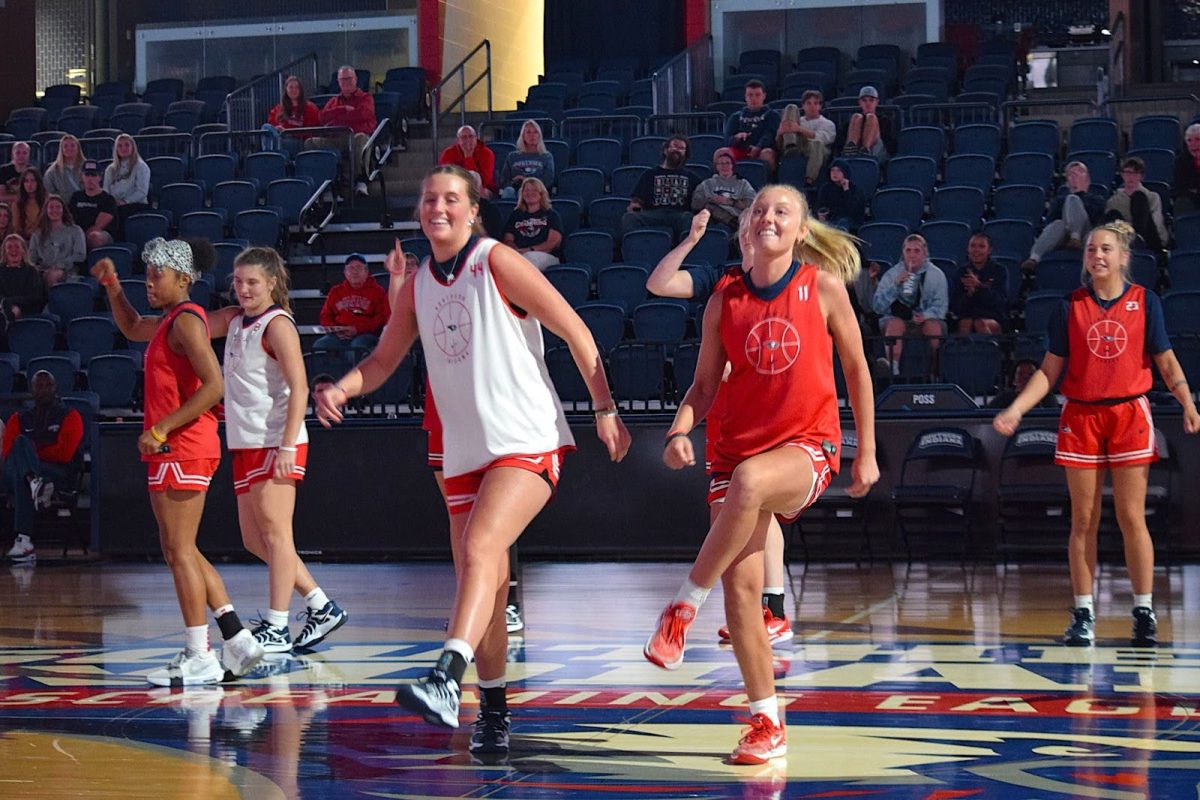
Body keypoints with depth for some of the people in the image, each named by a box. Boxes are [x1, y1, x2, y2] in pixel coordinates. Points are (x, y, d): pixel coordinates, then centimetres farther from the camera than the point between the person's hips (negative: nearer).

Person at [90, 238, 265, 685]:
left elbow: (214, 385, -22)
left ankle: (200, 659, -5)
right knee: (180, 551, 13)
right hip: (173, 450, 10)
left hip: (182, 449, -10)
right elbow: (132, 328, 40)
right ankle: (237, 640, 13)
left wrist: (160, 429, -20)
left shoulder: (186, 320, -12)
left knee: (180, 551, -7)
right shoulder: (169, 322, 17)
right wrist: (113, 288, 24)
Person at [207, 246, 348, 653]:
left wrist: (288, 446, -22)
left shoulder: (277, 324, -10)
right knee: (255, 539, 11)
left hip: (276, 444, -9)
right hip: (246, 444, 9)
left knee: (275, 532, -6)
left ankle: (276, 627, -2)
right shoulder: (233, 319, 15)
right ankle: (322, 607, 19)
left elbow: (298, 387, -17)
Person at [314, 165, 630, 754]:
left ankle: (446, 679, -40)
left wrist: (605, 410, -7)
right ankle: (493, 710, 21)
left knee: (480, 550, -27)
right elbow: (384, 359, 20)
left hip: (528, 444, -7)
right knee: (480, 585, 10)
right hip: (464, 452, 7)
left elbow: (576, 332, -6)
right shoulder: (418, 283, 10)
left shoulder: (497, 262, -8)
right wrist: (342, 389, -1)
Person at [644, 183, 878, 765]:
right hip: (738, 447, 3)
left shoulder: (824, 287, -1)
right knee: (740, 584, -6)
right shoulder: (725, 301, 5)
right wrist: (680, 431, -11)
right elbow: (704, 385, 9)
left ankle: (683, 608, -22)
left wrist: (867, 453, 9)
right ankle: (767, 724, 6)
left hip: (807, 447, -3)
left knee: (749, 481, -38)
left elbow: (857, 370, 8)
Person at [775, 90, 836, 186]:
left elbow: (821, 137, -4)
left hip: (815, 153, -2)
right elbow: (778, 146, 17)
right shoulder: (799, 122, 31)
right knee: (791, 108, -3)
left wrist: (800, 130, -20)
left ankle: (809, 181, -51)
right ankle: (790, 146, -29)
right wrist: (780, 133, -9)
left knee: (817, 143, -41)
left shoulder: (828, 124, 23)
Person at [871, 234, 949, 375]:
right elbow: (877, 307, -6)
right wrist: (895, 285, -19)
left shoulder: (937, 275, 2)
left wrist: (926, 316, -26)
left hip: (925, 321, 0)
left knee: (933, 325, -34)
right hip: (897, 318, 0)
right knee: (896, 323, -35)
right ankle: (893, 370, -35)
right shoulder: (891, 274, 2)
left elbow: (941, 306, -4)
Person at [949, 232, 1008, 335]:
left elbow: (1000, 302, -10)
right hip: (967, 316, 1)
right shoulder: (961, 272, 10)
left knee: (980, 324, -34)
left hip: (994, 319, -1)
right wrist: (969, 293, -18)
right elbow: (954, 306, 3)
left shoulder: (999, 271, 5)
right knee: (965, 323, -33)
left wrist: (979, 286, -24)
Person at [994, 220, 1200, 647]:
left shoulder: (1145, 301, 3)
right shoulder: (1071, 306, 5)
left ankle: (1144, 613, 3)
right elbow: (1050, 370, 6)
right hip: (1080, 416, 1)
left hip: (1130, 415, -1)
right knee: (1083, 520, 3)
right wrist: (1015, 409, -4)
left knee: (1132, 518, -3)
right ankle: (1083, 615, 7)